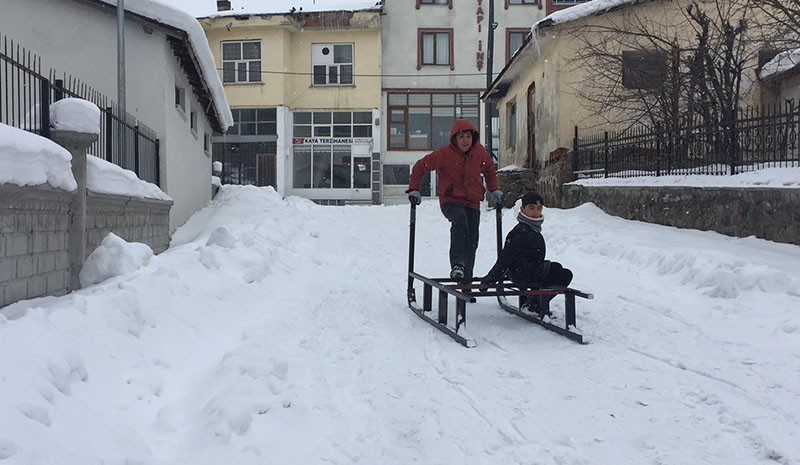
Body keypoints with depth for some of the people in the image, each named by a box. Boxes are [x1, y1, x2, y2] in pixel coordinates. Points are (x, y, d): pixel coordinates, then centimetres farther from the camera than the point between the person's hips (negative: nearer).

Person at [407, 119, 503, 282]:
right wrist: (414, 189, -1)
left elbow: (489, 169, 23)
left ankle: (466, 279, 20)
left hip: (472, 202, 5)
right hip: (450, 200, -4)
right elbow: (420, 167, 2)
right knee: (460, 220, -37)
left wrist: (494, 190, 19)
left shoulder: (480, 152, 2)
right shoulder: (443, 154, -11)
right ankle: (457, 264, -42)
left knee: (472, 242, 4)